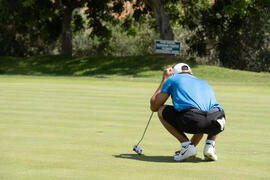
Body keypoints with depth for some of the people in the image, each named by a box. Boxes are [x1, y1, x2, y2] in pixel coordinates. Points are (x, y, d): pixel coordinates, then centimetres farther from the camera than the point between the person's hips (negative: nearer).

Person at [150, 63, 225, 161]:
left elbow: (153, 107, 31)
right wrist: (193, 144, 57)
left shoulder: (173, 79, 24)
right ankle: (210, 145, 15)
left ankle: (186, 144, 8)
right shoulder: (204, 83, 37)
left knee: (161, 111, 24)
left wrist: (164, 79, 43)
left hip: (191, 120, -4)